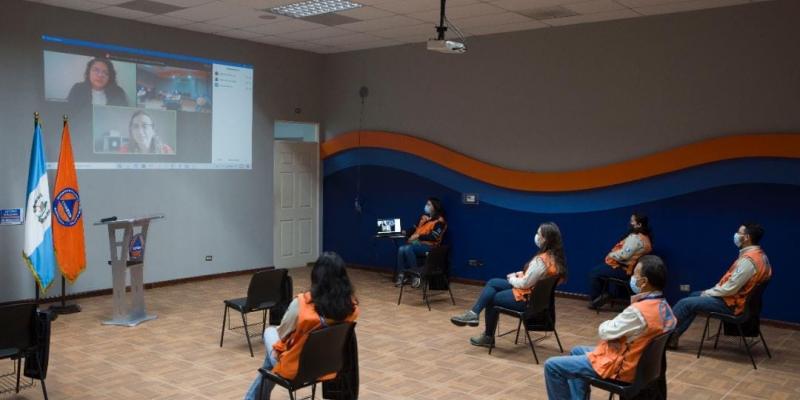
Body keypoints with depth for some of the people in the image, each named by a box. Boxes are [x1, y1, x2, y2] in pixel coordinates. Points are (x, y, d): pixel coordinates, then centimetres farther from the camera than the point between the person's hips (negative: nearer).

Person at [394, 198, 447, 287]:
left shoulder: (439, 221, -5)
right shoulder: (424, 217, 20)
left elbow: (434, 237, -16)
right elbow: (415, 229, 24)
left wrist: (418, 236, -17)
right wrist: (412, 236, 2)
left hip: (429, 246, -7)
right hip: (417, 242, 7)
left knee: (408, 249, -32)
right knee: (401, 249, -23)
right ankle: (401, 275, -22)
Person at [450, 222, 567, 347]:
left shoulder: (541, 260, -29)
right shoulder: (555, 256, 0)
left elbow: (525, 283, -23)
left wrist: (512, 279, -3)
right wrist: (521, 274, 3)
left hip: (527, 299, -9)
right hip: (536, 294, 9)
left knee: (491, 299, 11)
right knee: (492, 283, 11)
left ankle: (488, 337, 26)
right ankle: (473, 314, 9)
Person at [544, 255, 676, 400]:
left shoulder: (639, 311, -30)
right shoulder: (664, 306, -1)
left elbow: (605, 331, -18)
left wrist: (604, 326, 2)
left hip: (618, 367, -10)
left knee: (552, 366, -4)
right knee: (577, 351, 29)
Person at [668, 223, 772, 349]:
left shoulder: (748, 260, -27)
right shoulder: (758, 254, 6)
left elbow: (730, 288, -26)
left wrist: (708, 293, -9)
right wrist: (710, 291, 8)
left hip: (731, 304, -10)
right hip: (736, 297, 10)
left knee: (685, 303, -7)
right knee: (694, 296, 19)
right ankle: (672, 336, 17)